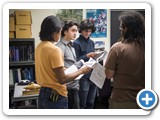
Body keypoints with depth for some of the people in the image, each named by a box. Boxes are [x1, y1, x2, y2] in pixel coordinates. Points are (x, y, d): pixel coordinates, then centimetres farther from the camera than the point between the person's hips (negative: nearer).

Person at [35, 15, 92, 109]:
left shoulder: (39, 47, 5)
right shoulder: (55, 50, -20)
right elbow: (62, 79, -21)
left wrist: (61, 69, 20)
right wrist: (81, 71, -11)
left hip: (42, 93, 8)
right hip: (55, 95, -8)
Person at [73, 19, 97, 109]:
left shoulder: (91, 42, 12)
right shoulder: (76, 43, -8)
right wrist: (87, 56, -21)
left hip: (93, 75, 6)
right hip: (83, 76, -6)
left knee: (91, 102, 14)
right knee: (82, 104, 2)